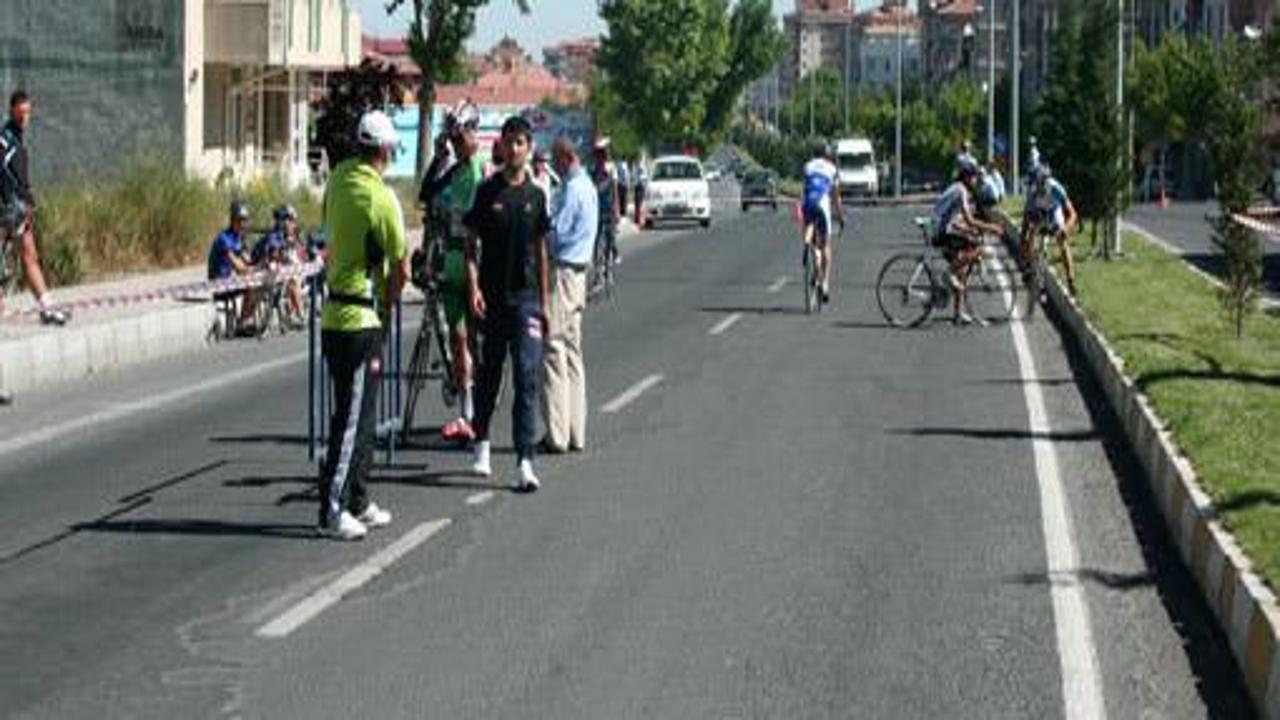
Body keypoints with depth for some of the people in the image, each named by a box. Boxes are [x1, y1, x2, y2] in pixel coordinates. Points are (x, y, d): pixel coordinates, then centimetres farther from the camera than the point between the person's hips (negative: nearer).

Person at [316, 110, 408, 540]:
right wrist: (388, 303, 4)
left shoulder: (339, 178, 5)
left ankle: (358, 503, 25)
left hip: (334, 315, 8)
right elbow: (402, 267, -15)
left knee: (360, 415, 17)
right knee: (352, 419, -5)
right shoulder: (381, 197, -17)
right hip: (360, 319, -8)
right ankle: (333, 511, -5)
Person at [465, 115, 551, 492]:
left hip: (525, 298, 1)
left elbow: (541, 251, 12)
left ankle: (524, 462, -12)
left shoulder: (535, 195, 6)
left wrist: (544, 302, 10)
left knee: (527, 377, -8)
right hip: (492, 297, -1)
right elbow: (470, 243, 1)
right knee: (489, 372, 11)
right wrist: (473, 287, -12)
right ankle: (482, 443, 32)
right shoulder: (487, 191, 0)